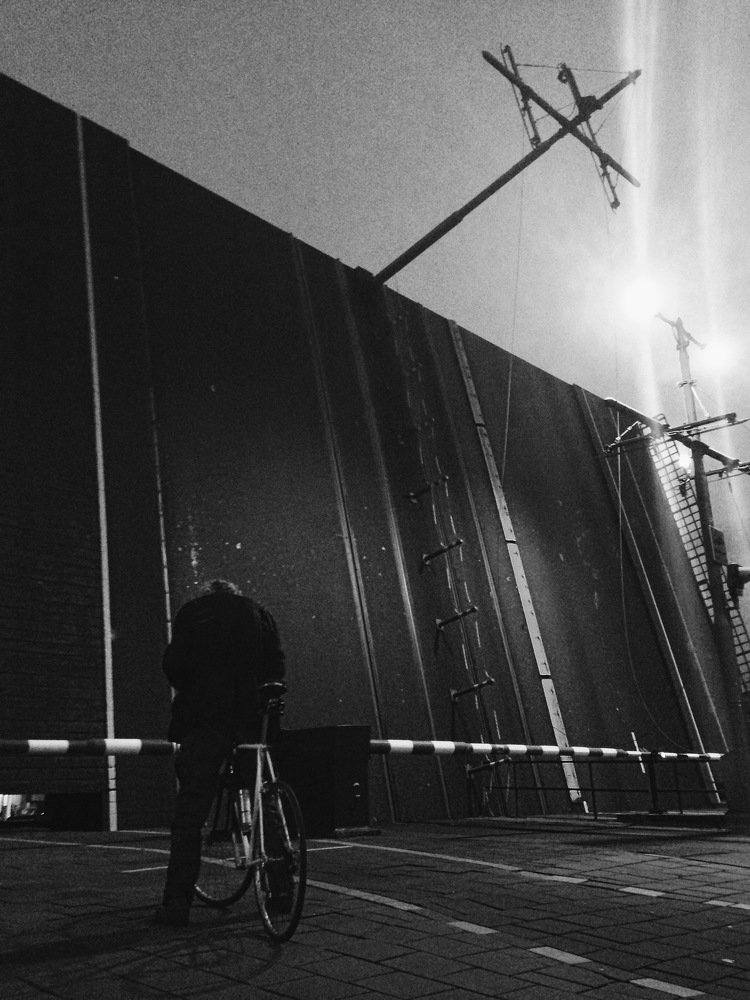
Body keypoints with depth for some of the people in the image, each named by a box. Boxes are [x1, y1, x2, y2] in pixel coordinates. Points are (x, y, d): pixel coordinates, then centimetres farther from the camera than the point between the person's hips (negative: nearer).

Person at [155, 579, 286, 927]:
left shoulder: (192, 611, 11)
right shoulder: (258, 613, 17)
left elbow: (175, 663, 0)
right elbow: (277, 667, 9)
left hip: (204, 718, -2)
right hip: (254, 718, 2)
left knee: (190, 810, 1)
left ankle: (176, 903, -1)